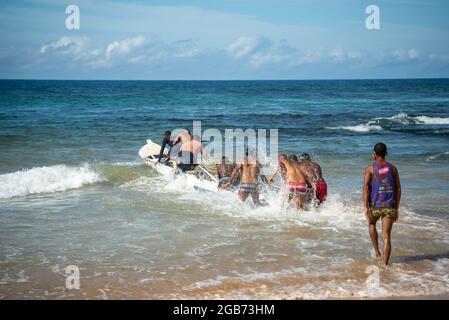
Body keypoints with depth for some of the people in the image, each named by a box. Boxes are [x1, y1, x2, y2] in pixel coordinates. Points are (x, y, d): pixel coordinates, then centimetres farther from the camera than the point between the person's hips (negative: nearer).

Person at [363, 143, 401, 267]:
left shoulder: (370, 168, -1)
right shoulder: (392, 168, 8)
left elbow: (366, 187, -10)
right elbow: (398, 189, 9)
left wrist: (365, 207, -10)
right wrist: (396, 209, 16)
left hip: (375, 205, -1)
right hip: (390, 206, 1)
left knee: (372, 224, 30)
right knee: (386, 237, 0)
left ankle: (377, 253, 29)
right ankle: (385, 265, -5)